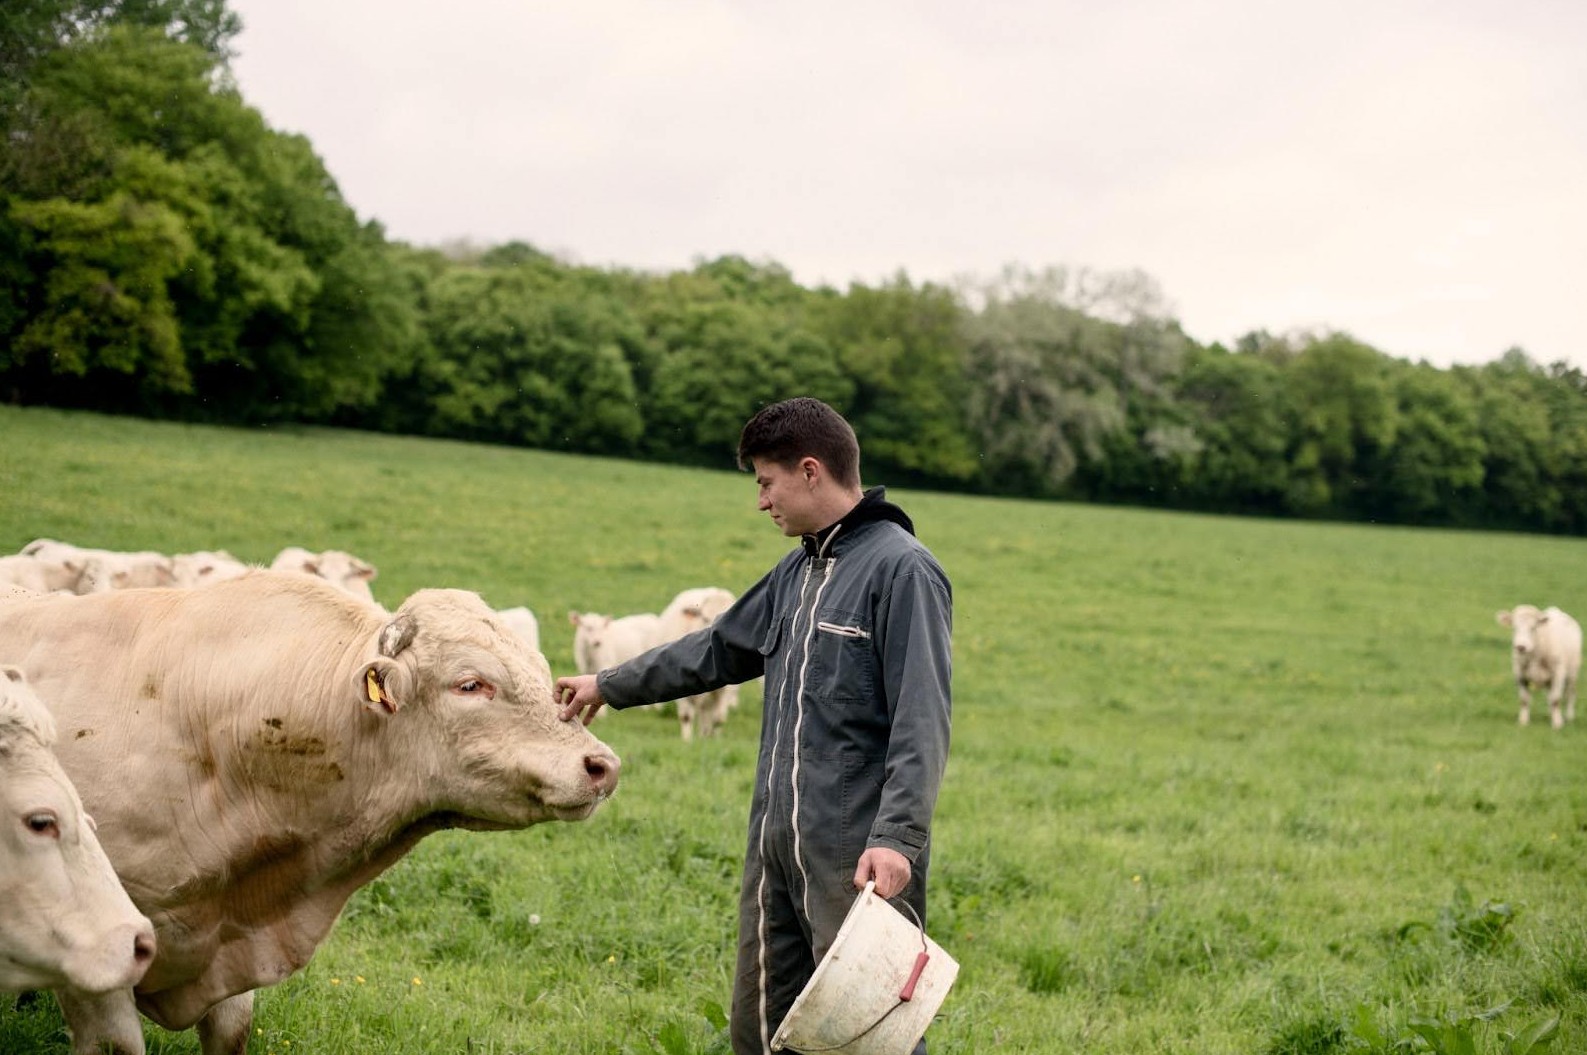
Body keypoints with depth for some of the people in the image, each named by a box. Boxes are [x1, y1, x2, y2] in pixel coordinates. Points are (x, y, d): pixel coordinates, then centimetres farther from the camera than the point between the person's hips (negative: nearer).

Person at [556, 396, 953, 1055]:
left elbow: (920, 721, -17)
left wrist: (897, 836, -24)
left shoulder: (901, 568, -11)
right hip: (776, 846, 9)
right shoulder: (798, 572, 15)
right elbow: (718, 649, 28)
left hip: (857, 857, -9)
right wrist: (609, 686, 33)